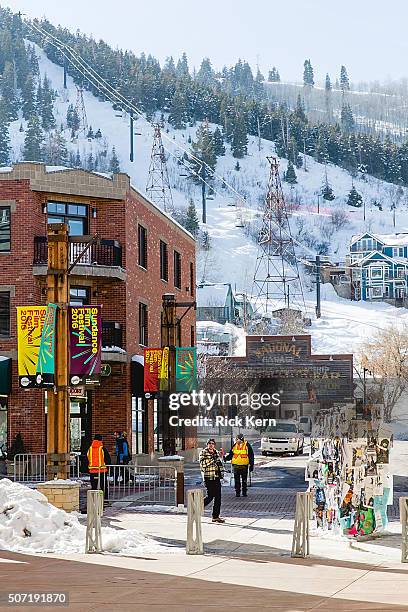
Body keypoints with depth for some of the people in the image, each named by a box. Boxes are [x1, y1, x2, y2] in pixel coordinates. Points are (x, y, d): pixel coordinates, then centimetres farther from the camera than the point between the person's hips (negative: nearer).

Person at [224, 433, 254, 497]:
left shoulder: (247, 445, -2)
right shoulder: (235, 446, 6)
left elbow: (251, 456, 1)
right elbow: (230, 455, 12)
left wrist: (251, 465, -1)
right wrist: (225, 458, -6)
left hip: (244, 465, -3)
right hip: (236, 465, 3)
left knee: (244, 480, 5)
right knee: (237, 480, 3)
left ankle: (244, 492, 13)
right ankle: (237, 492, 10)